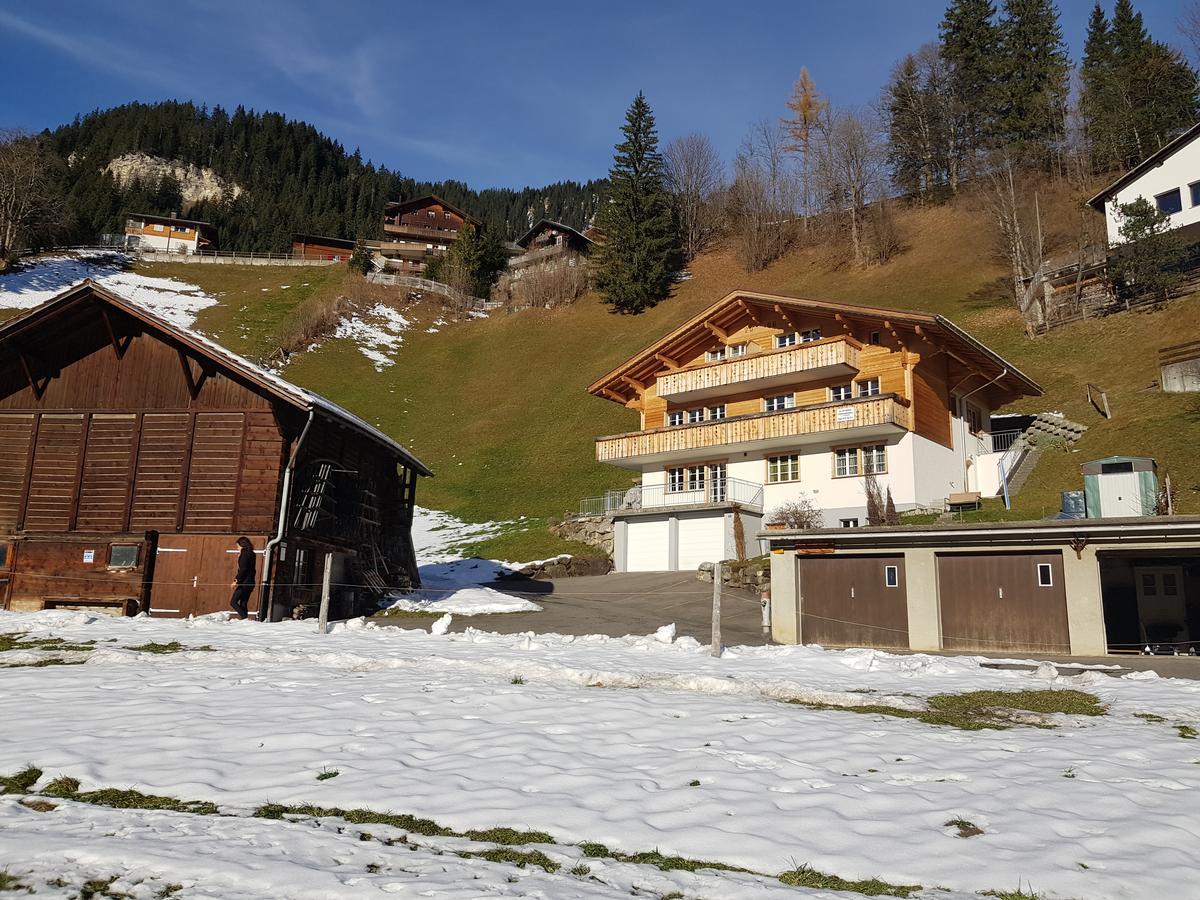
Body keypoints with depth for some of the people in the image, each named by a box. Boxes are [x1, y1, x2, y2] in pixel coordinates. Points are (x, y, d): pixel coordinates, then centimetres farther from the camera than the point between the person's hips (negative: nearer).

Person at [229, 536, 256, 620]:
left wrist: (237, 581, -16)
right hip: (250, 582, 9)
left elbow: (243, 569, -18)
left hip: (244, 582, -9)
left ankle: (244, 617, -16)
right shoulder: (251, 554, 15)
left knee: (233, 602, -4)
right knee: (243, 604, 11)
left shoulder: (244, 553, -11)